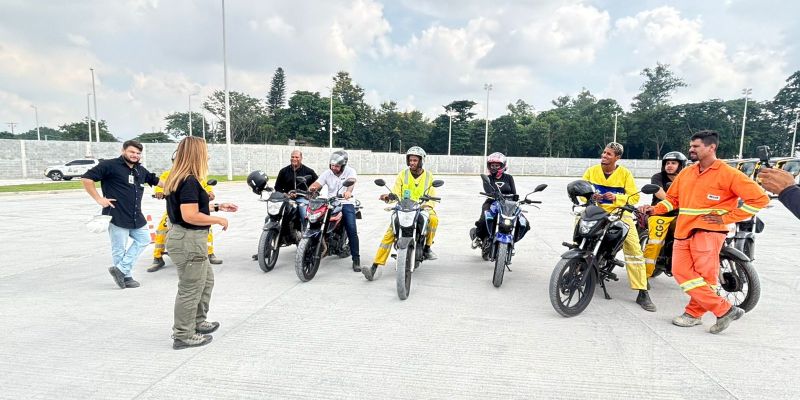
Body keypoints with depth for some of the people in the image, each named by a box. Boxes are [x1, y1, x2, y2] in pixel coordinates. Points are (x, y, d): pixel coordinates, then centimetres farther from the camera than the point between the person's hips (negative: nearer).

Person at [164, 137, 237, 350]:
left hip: (186, 238, 11)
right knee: (190, 289, 3)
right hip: (189, 240, -11)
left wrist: (217, 206, 18)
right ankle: (183, 336, 17)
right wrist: (219, 220, -16)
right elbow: (190, 216, -27)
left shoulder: (178, 178, 11)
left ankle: (197, 322, 36)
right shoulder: (190, 181, -21)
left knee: (207, 280, 23)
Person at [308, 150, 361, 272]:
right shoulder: (327, 173, 6)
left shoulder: (350, 171, -4)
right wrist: (311, 188, -30)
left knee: (352, 230, -15)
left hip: (346, 204, -3)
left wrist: (348, 191, -48)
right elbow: (316, 184, -4)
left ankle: (356, 260, -7)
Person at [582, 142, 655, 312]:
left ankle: (643, 293, -6)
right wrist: (590, 197, -18)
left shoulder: (625, 174, 1)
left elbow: (634, 196, -4)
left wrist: (616, 198, -22)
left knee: (634, 248, -12)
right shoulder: (591, 171, 5)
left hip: (619, 213, -2)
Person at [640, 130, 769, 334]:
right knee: (681, 271, -1)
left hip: (707, 231, -6)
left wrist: (727, 218, -8)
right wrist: (655, 209, 1)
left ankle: (694, 313, 8)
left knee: (705, 275, -6)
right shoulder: (686, 173, 15)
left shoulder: (728, 174, -4)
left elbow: (759, 198, -6)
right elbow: (672, 198, 20)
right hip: (683, 231, 7)